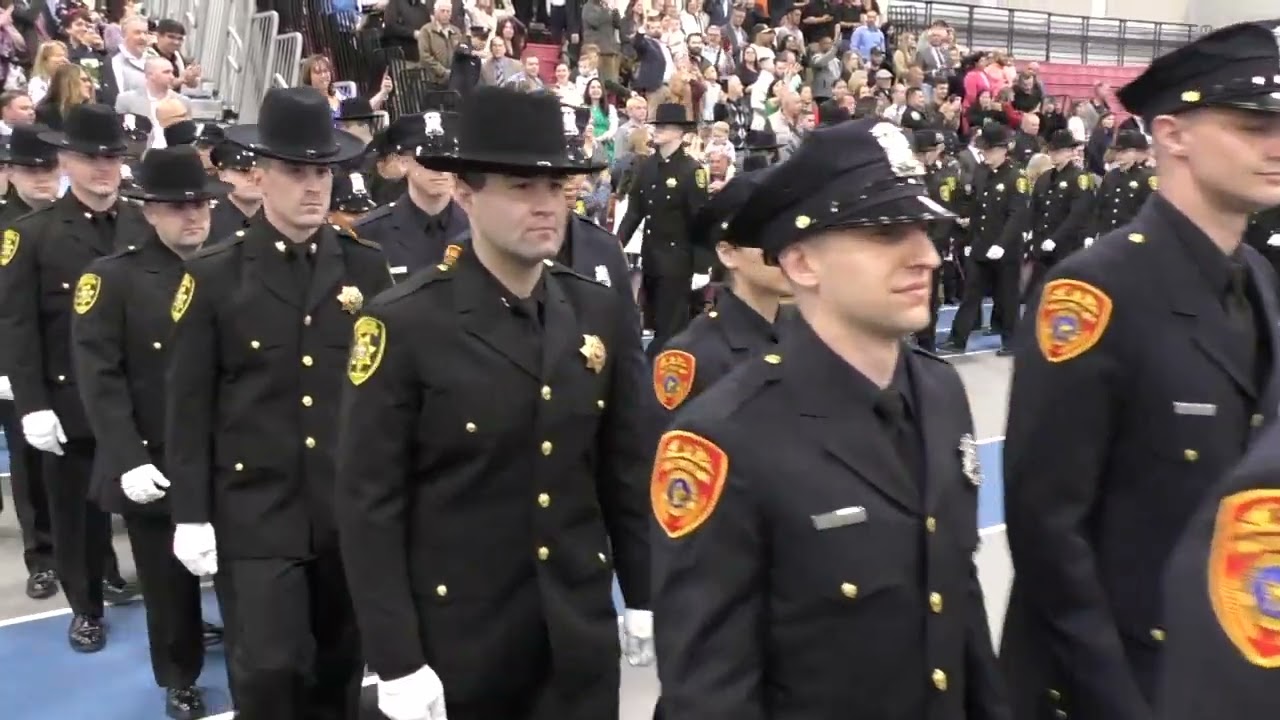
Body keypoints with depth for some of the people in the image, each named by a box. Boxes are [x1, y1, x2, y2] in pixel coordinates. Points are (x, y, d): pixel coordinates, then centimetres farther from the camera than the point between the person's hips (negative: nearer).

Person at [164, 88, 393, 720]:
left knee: (340, 668, 15)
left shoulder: (367, 268, 3)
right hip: (256, 512, -2)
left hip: (354, 508, 3)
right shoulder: (214, 274, -3)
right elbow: (188, 405, -2)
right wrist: (190, 514, -5)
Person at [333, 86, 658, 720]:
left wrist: (643, 599, 8)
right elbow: (370, 505, -13)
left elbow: (628, 469, 7)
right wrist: (396, 661, -13)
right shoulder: (404, 324, -13)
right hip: (457, 641, -4)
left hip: (581, 634, 4)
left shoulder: (603, 314, 1)